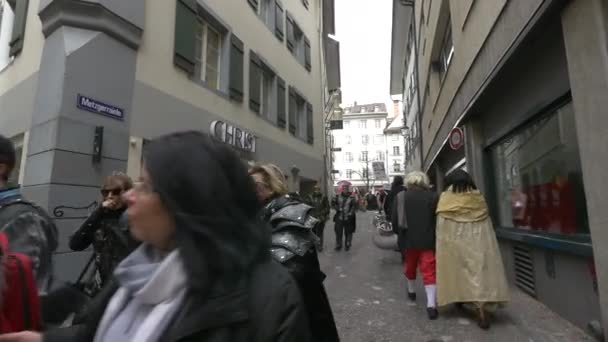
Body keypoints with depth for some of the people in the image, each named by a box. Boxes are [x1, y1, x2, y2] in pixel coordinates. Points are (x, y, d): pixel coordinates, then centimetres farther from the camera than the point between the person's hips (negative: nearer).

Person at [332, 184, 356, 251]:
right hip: (339, 218, 2)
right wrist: (338, 208, -10)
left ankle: (347, 246, 25)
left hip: (348, 218, -2)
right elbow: (333, 202, 3)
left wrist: (351, 213, -22)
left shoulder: (352, 198, -4)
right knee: (338, 232, 9)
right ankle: (338, 245, 24)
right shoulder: (338, 196, 3)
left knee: (348, 233, 9)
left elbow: (354, 206, -10)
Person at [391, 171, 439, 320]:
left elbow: (394, 220, -2)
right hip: (428, 240, -1)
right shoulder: (433, 196, -3)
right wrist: (435, 236, 13)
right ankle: (431, 304, -8)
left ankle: (411, 291, 42)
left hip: (408, 239, 1)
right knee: (429, 271, 0)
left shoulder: (400, 197, -3)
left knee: (410, 267, 22)